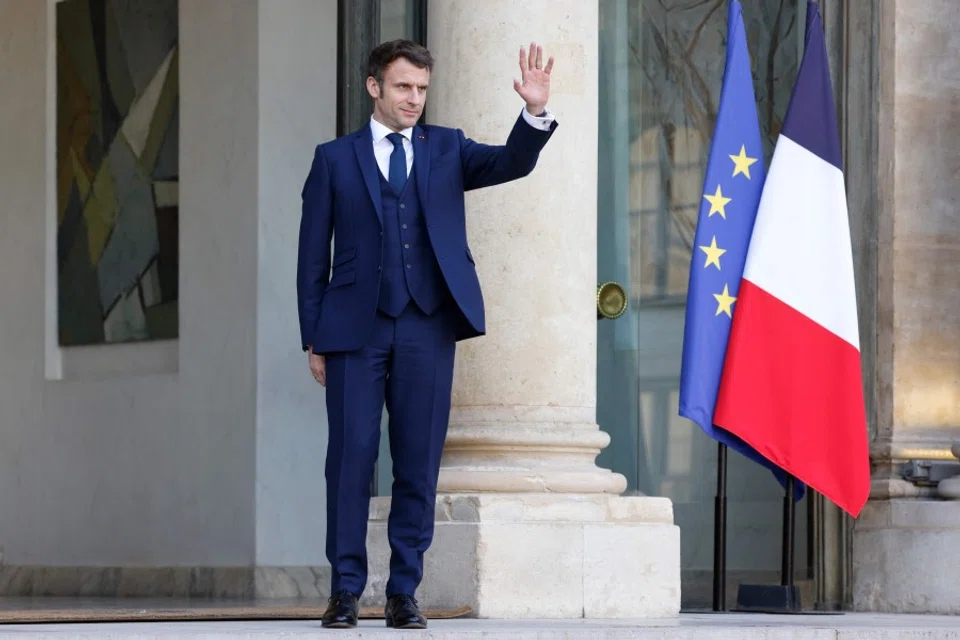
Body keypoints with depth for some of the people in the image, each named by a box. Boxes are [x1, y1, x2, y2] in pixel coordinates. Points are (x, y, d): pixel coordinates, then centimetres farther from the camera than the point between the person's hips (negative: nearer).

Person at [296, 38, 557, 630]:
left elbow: (513, 163, -2)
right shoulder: (335, 159, 9)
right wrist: (314, 338, 1)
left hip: (427, 330, 1)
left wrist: (536, 112, -21)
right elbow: (313, 254, 7)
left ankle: (405, 592, 7)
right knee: (351, 459, -3)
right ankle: (346, 590, 4)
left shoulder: (447, 149, 14)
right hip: (357, 329, -1)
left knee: (419, 464, 2)